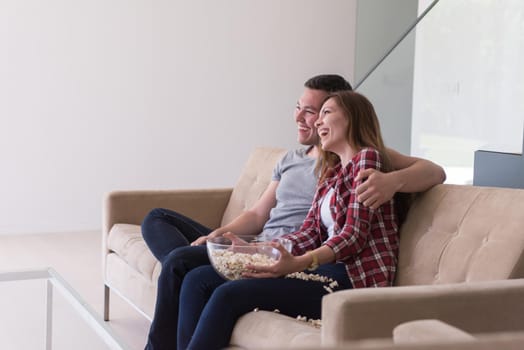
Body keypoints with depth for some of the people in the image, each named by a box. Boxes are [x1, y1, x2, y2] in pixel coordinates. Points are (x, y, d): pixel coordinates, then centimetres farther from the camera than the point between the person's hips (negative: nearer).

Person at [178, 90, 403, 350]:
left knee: (229, 295, -24)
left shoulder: (367, 157, -3)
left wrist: (299, 263, -28)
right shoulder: (331, 171, 23)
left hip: (356, 278, -9)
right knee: (198, 280, -2)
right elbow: (309, 233, 11)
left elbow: (354, 236, -14)